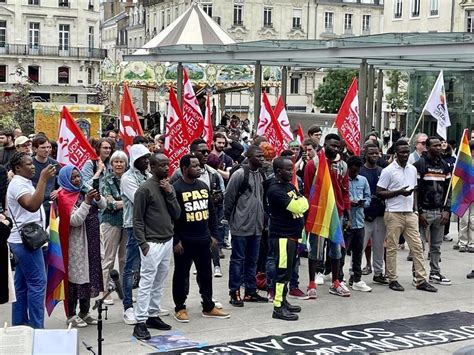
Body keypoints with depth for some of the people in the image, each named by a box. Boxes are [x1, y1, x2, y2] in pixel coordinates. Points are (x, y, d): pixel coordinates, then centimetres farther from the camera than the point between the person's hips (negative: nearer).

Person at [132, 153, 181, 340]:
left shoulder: (169, 187, 11)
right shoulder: (145, 189, -10)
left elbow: (177, 214, 6)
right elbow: (137, 219, -10)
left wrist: (170, 194, -5)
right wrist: (142, 243, -14)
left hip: (168, 241, 7)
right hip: (152, 243, -7)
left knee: (159, 283, 11)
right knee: (147, 282, -6)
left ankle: (153, 315, 20)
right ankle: (140, 322, -4)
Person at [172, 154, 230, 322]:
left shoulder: (203, 186, 10)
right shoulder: (176, 188, -11)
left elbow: (211, 212, 15)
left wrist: (214, 235, 10)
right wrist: (175, 240, -16)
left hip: (203, 240, 6)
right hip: (184, 241, -6)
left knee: (206, 274, 13)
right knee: (181, 275, 6)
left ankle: (208, 307, 24)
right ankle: (180, 308, 16)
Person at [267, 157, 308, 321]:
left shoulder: (290, 185, 14)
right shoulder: (275, 189, -16)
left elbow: (304, 205, 10)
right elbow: (297, 207, -21)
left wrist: (297, 202, -10)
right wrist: (299, 201, -1)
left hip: (293, 235, 9)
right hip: (282, 236, -9)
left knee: (288, 270, 14)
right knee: (283, 271, -6)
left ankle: (283, 301, 23)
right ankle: (278, 307, -2)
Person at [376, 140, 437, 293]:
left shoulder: (413, 169, 12)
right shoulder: (388, 171, -7)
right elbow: (379, 192, -8)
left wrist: (416, 208, 10)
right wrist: (399, 192, -17)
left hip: (410, 213, 6)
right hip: (394, 214, -5)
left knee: (417, 246, 3)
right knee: (392, 247, 1)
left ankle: (421, 280, 7)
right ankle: (392, 279, 10)